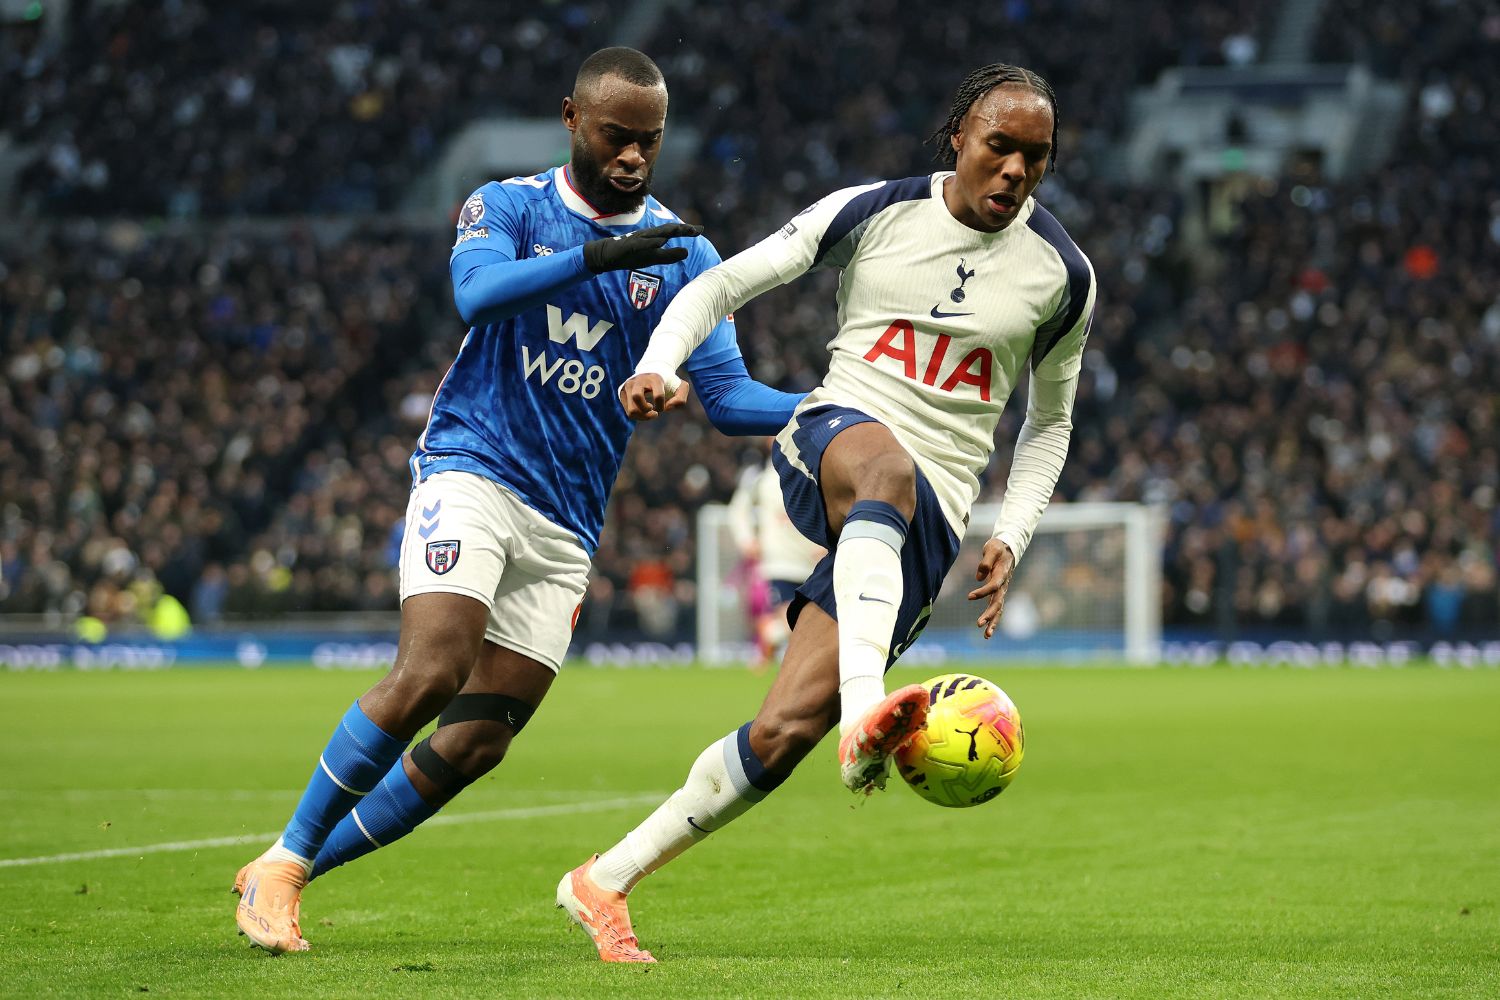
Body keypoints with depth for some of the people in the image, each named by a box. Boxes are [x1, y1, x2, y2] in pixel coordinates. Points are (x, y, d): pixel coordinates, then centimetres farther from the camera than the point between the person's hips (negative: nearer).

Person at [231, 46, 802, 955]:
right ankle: (281, 863, -11)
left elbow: (728, 395, 2)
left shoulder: (684, 256, 9)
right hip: (472, 472, -4)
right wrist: (596, 256, -32)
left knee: (475, 745, -3)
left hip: (566, 529, 4)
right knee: (430, 676, -25)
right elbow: (478, 291, -20)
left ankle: (291, 874, 11)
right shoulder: (507, 208, 3)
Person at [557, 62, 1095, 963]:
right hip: (827, 444, -1)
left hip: (928, 520, 1)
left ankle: (608, 880, 0)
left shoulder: (1062, 276, 8)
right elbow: (725, 283, 7)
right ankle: (864, 714, -61)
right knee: (885, 464, -43)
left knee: (787, 727, -14)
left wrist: (1011, 539, 8)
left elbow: (1050, 422, 21)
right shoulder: (871, 214, 3)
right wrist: (658, 365, -11)